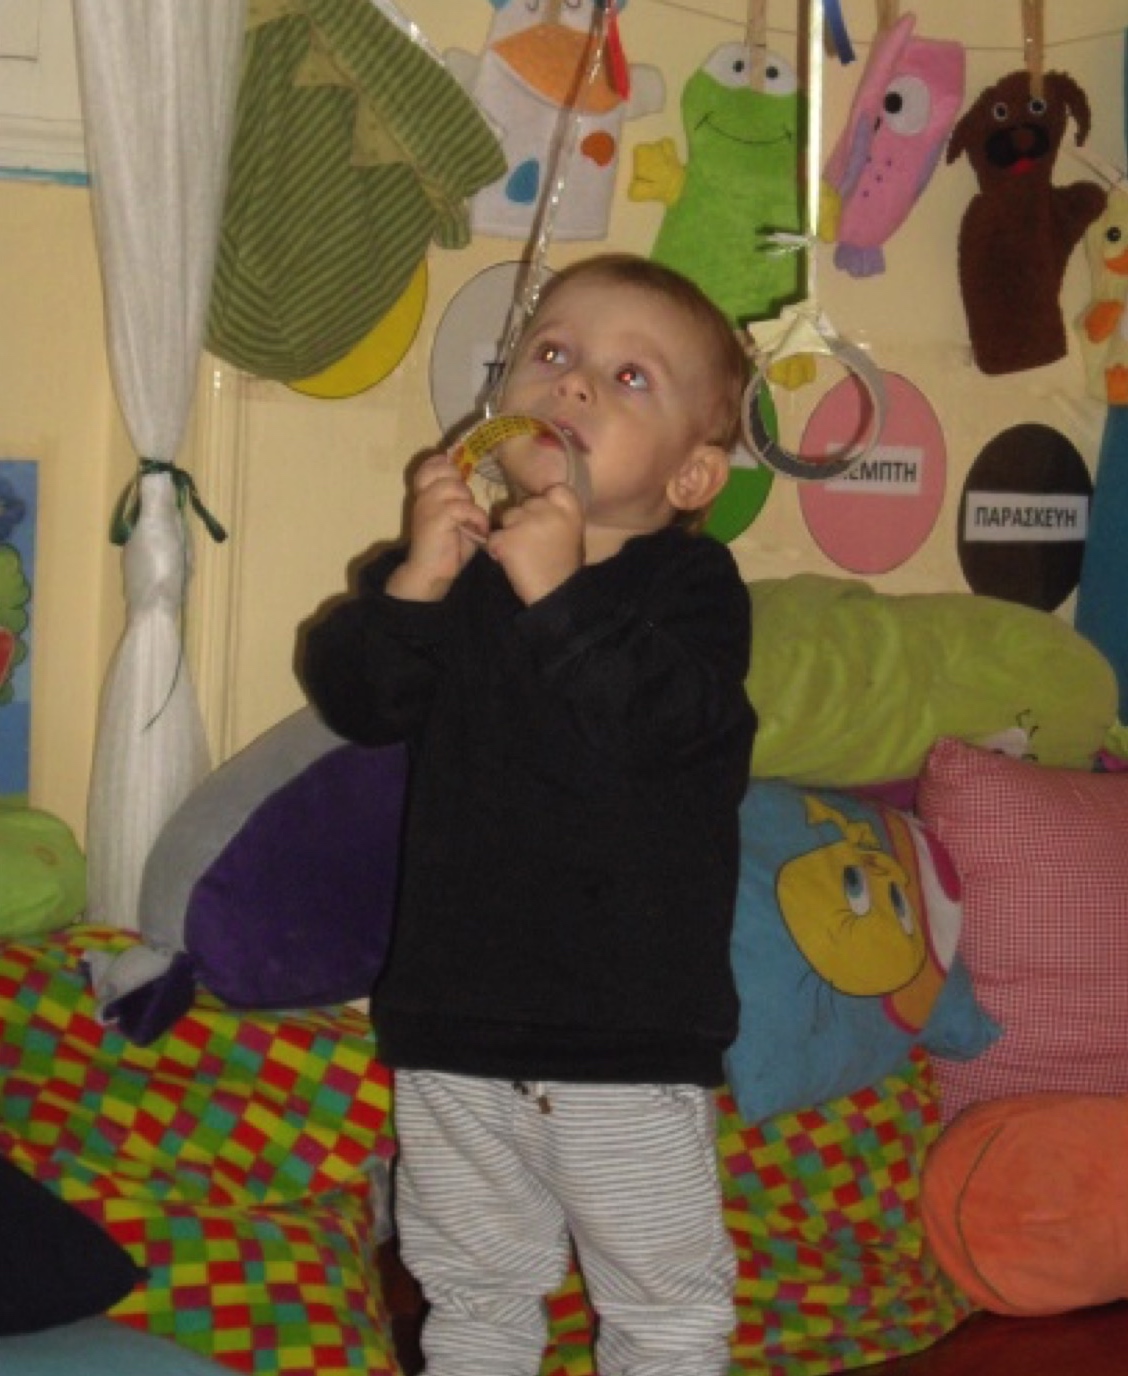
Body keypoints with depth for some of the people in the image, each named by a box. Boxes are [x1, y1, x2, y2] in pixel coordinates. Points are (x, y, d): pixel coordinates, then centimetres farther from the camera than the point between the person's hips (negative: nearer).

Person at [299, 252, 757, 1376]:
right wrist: (412, 588, -22)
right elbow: (352, 699, -7)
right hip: (454, 1028, 4)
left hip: (630, 1036, -3)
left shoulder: (691, 580, -7)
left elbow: (671, 717, -24)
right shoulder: (445, 563, 4)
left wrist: (560, 597, -29)